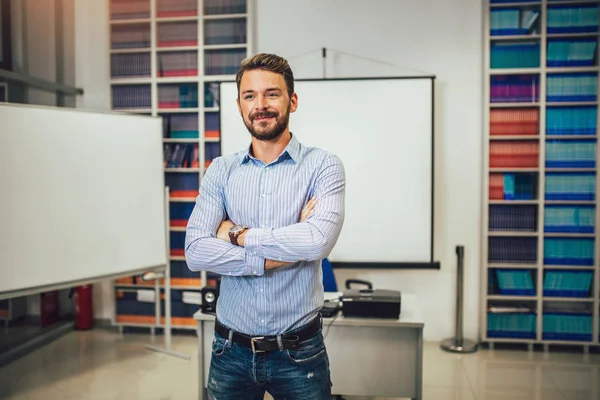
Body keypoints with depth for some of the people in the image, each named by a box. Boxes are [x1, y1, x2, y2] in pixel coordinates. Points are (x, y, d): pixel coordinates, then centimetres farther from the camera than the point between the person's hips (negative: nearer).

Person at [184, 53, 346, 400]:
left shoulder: (323, 166, -7)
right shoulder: (221, 171, 1)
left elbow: (319, 240, -23)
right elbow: (195, 252, -10)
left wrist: (237, 234, -13)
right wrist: (279, 254, -18)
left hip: (299, 351, -2)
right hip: (231, 349, 3)